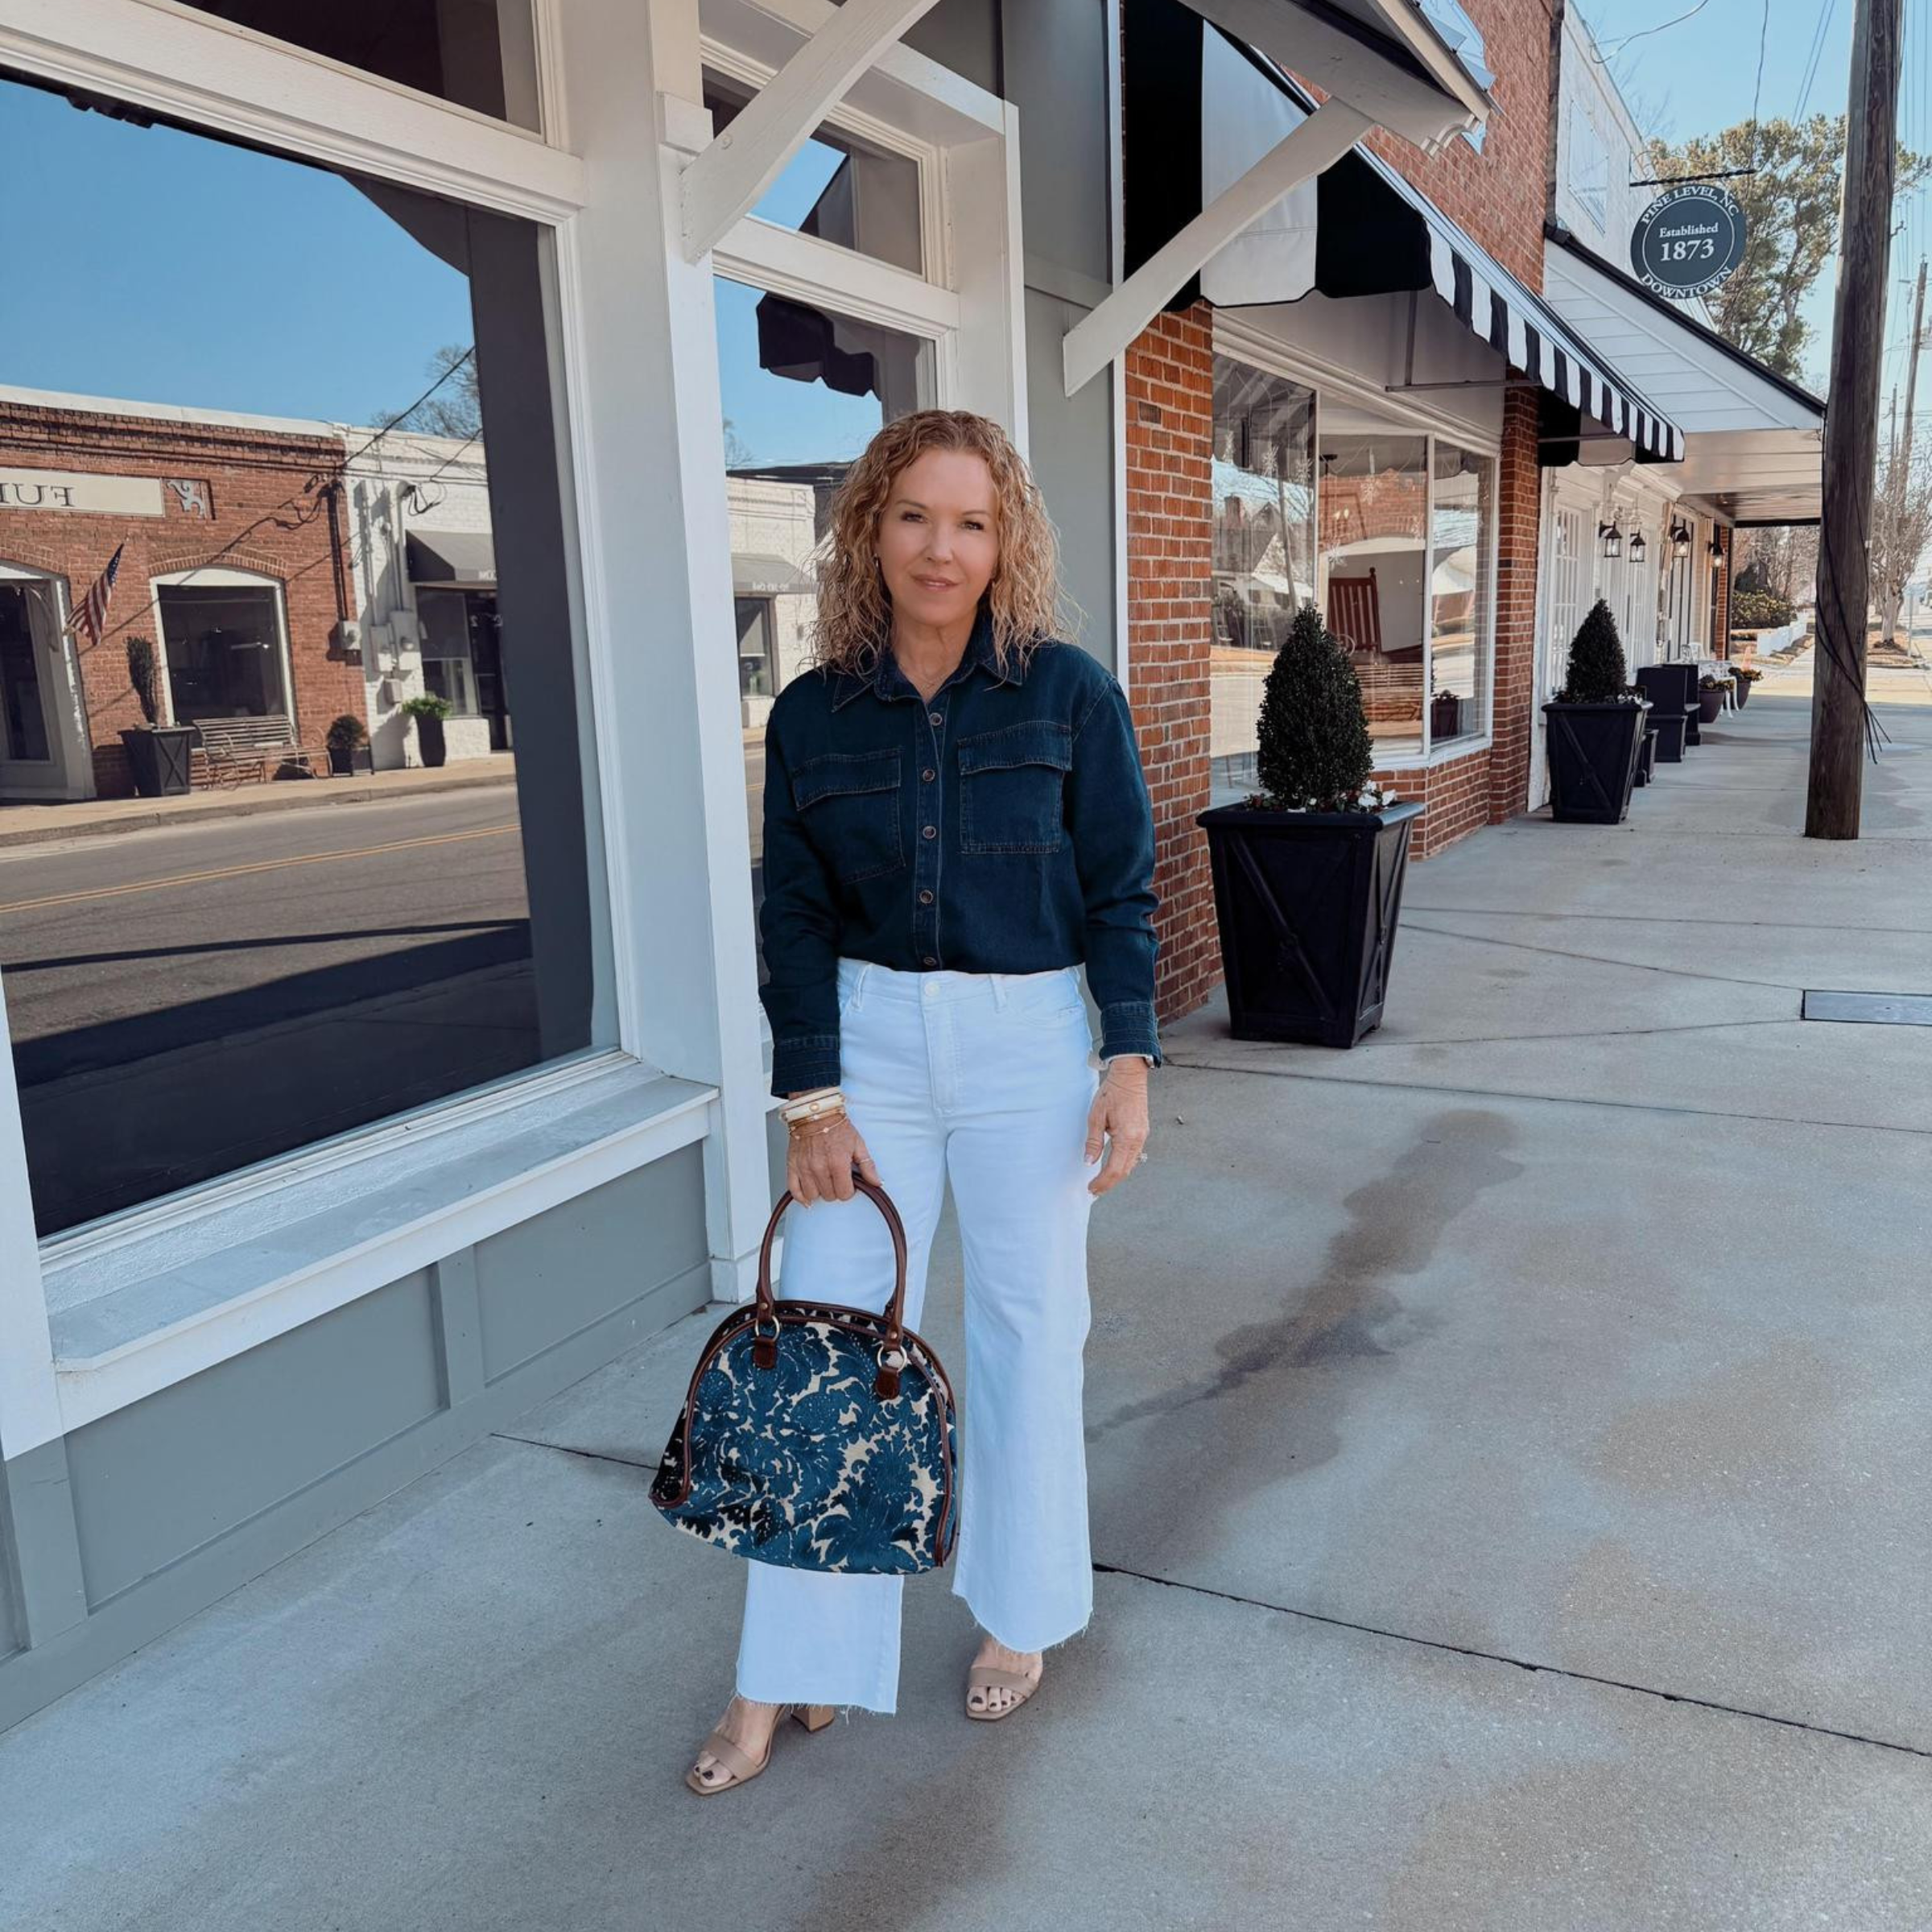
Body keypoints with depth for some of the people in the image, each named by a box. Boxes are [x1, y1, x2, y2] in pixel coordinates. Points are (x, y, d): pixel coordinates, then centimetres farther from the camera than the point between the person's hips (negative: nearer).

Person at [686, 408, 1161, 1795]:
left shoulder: (1070, 694, -4)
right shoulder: (813, 715, 0)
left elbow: (1122, 890, -2)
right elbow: (796, 917, 1)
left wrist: (1129, 1062, -8)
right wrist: (811, 1095, -4)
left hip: (1029, 1042, -1)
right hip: (868, 1035, 2)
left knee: (1026, 1329, 9)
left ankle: (1021, 1611, 32)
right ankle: (791, 1673, 17)